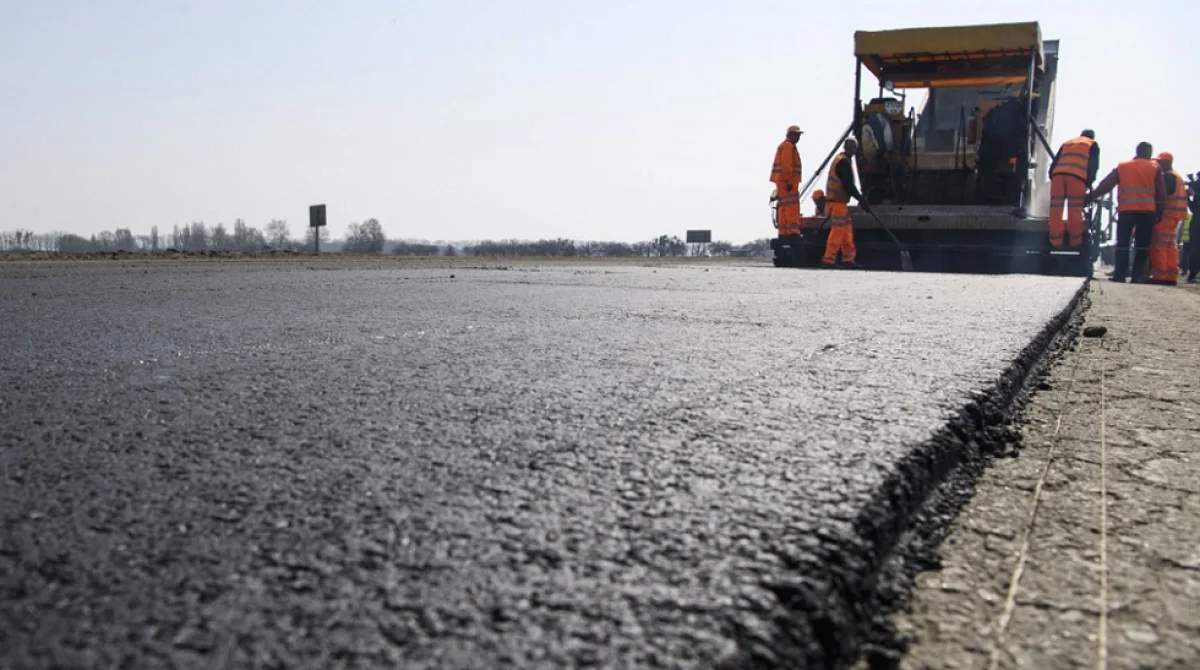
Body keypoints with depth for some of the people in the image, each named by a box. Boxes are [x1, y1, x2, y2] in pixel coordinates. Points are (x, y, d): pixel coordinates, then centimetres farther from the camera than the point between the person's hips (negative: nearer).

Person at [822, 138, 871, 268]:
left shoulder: (840, 159, 17)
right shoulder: (843, 162, -16)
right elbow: (848, 185, -21)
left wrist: (860, 198, 22)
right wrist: (861, 199, -17)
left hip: (839, 201, 11)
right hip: (837, 202, -11)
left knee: (847, 230, 13)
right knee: (838, 230, -9)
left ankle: (848, 259, 18)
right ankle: (829, 259, -7)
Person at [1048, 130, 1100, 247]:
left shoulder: (1066, 143, 36)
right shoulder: (1093, 145, 25)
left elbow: (1055, 162, 25)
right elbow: (1093, 165, 11)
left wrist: (1052, 177, 22)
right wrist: (1089, 183, 11)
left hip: (1058, 174, 3)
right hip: (1077, 176, -3)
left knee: (1055, 210, -2)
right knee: (1075, 211, -5)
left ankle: (1055, 242, -6)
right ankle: (1075, 242, -6)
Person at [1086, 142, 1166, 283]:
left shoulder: (1122, 167, 10)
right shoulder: (1155, 168, 8)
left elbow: (1105, 184, 5)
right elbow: (1161, 193, 5)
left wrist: (1090, 196, 10)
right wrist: (1159, 212, 10)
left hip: (1126, 210, 0)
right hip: (1148, 211, 0)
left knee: (1122, 244, 4)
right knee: (1142, 245, 3)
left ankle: (1120, 275, -4)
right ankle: (1137, 276, -2)